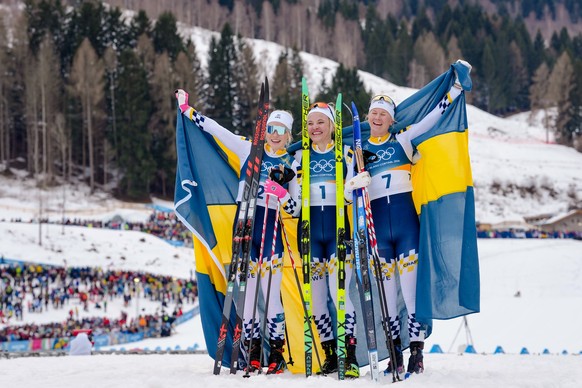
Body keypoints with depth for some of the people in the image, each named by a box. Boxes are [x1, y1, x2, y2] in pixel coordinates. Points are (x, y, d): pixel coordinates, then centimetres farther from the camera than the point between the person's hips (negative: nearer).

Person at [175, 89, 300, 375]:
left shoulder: (292, 166, 7)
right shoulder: (249, 149, 10)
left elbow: (296, 209, 2)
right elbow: (215, 129, 11)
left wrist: (282, 194, -17)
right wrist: (187, 110, 9)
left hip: (271, 227, -2)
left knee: (270, 292, -8)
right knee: (247, 290, 0)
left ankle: (277, 353, -3)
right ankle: (253, 352, 6)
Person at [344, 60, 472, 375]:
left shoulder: (403, 141, 9)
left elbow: (432, 118, 3)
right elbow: (348, 193, 7)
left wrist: (456, 88, -3)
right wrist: (356, 183, -16)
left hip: (406, 221, -2)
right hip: (377, 225, 2)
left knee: (411, 282, -9)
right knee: (387, 287, 4)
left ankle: (417, 349, -8)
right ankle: (395, 353, 10)